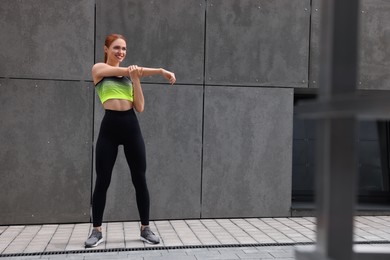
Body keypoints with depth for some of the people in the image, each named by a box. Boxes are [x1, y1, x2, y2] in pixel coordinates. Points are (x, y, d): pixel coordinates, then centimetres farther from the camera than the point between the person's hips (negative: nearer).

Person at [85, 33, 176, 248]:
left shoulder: (131, 74, 15)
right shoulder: (99, 69, 5)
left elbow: (140, 107, 5)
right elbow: (127, 70, -10)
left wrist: (136, 80, -6)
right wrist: (160, 71, -14)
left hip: (131, 126, 3)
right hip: (109, 126, -3)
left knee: (140, 179, 4)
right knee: (102, 181, 3)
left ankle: (145, 228, 16)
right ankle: (97, 231, 17)